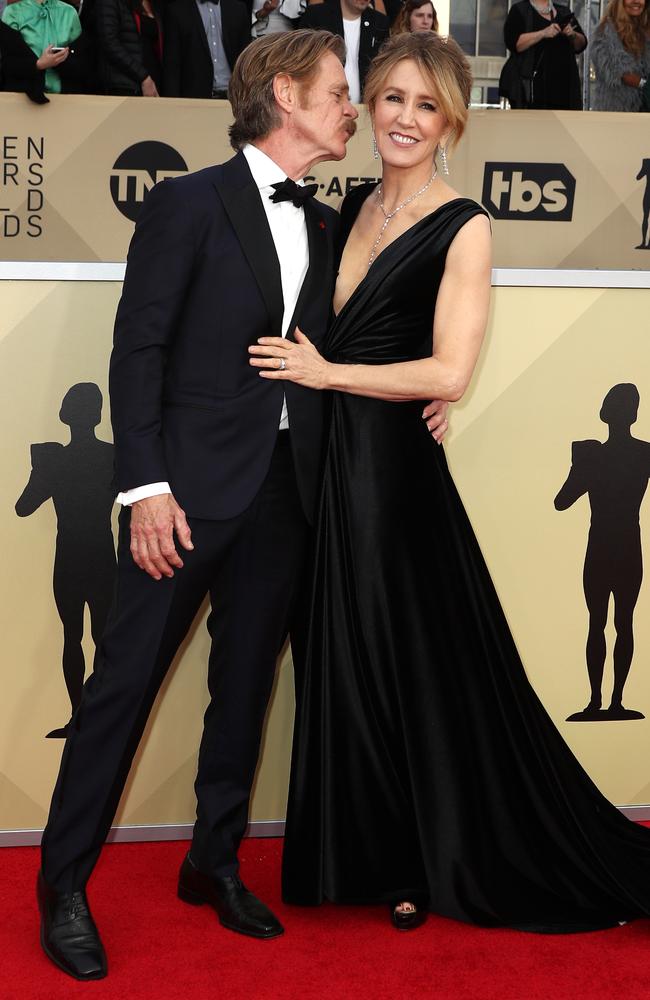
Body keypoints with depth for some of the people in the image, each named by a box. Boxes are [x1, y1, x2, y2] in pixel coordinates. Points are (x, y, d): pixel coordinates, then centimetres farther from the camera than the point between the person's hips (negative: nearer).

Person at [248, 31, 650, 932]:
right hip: (326, 462, 7)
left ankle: (450, 864, 22)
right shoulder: (355, 205, 11)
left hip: (393, 469, -7)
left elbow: (450, 372, -16)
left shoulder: (462, 227, -9)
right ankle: (383, 859, 29)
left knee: (418, 667, 4)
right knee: (346, 665, 13)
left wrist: (327, 374, -13)